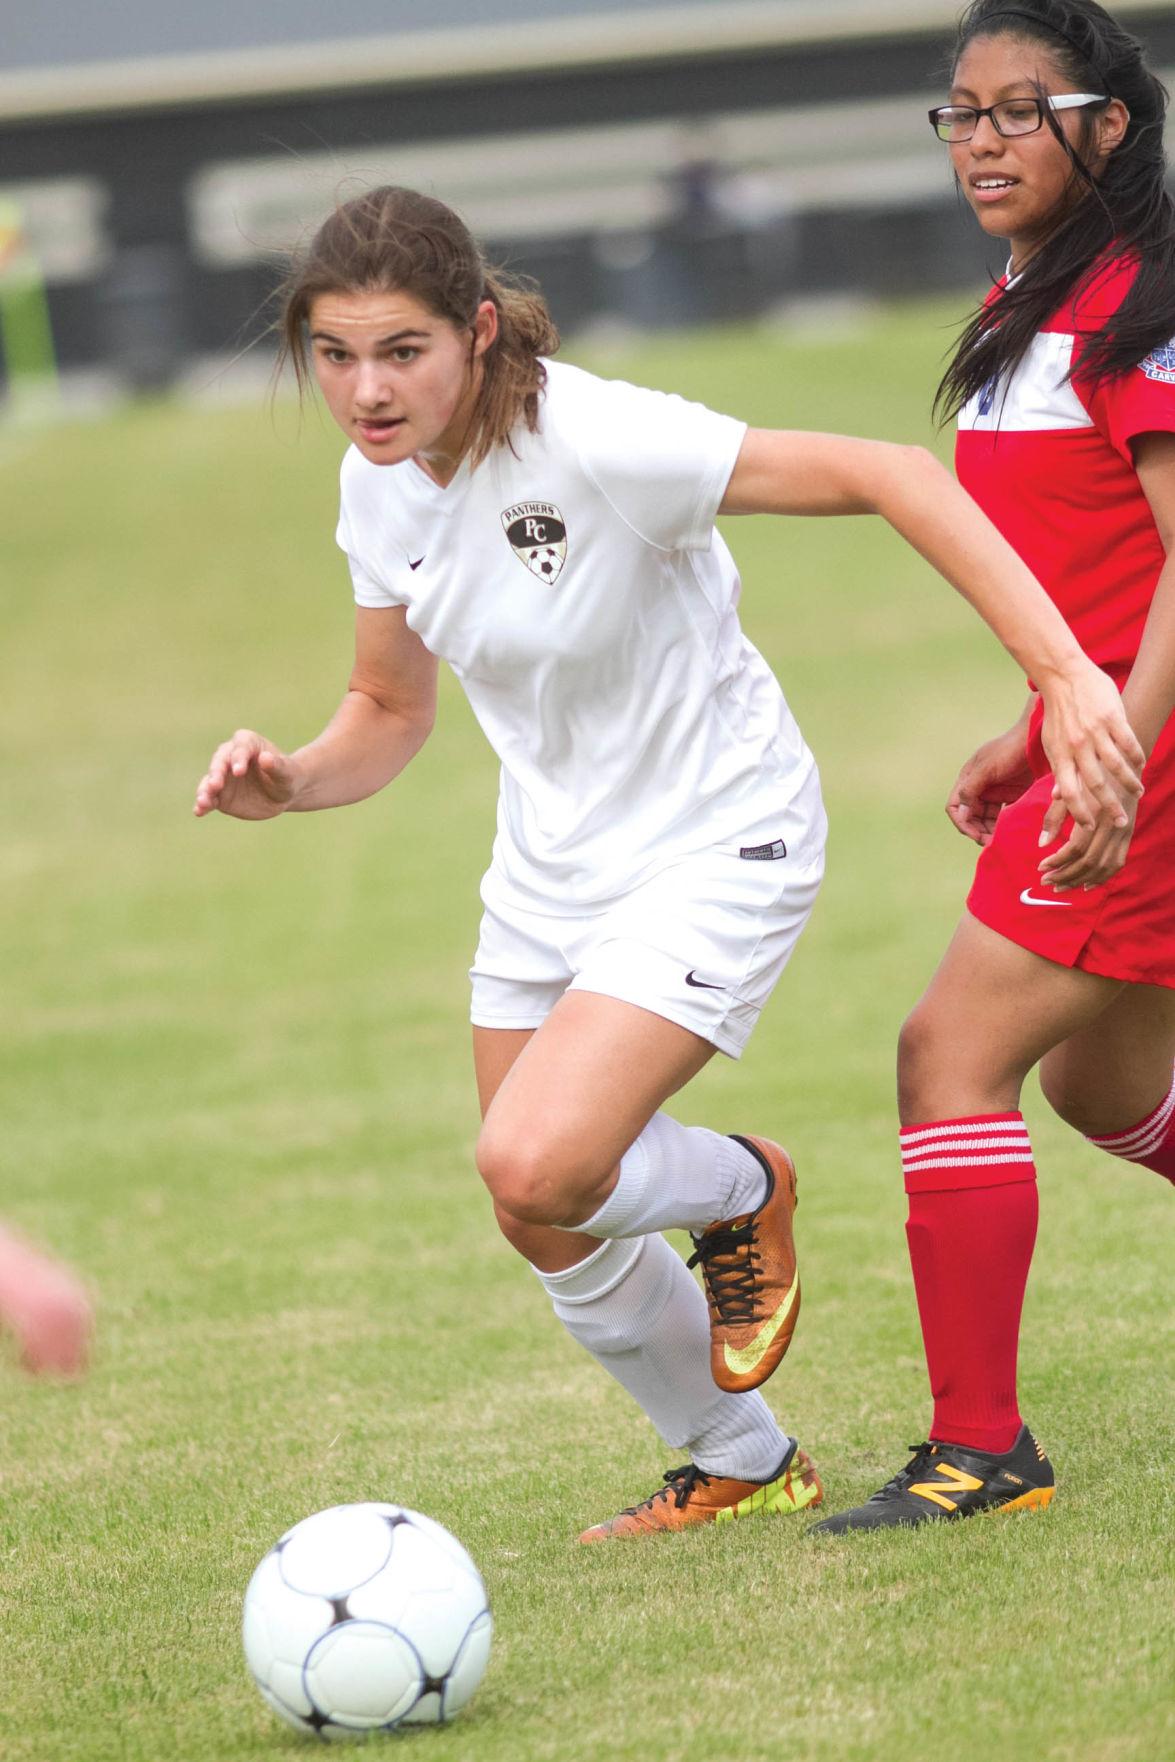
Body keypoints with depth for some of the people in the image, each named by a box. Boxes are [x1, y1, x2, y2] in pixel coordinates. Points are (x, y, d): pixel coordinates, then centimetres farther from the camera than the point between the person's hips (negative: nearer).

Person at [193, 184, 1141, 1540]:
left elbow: (890, 478, -30)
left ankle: (740, 1189, 10)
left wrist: (1068, 678, -36)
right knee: (549, 1228, 10)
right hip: (552, 863, 7)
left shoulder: (595, 442, -29)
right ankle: (743, 1470, 37)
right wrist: (291, 782, -14)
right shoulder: (379, 483, -6)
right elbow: (390, 714, 9)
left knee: (535, 1169, -25)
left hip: (716, 842, -7)